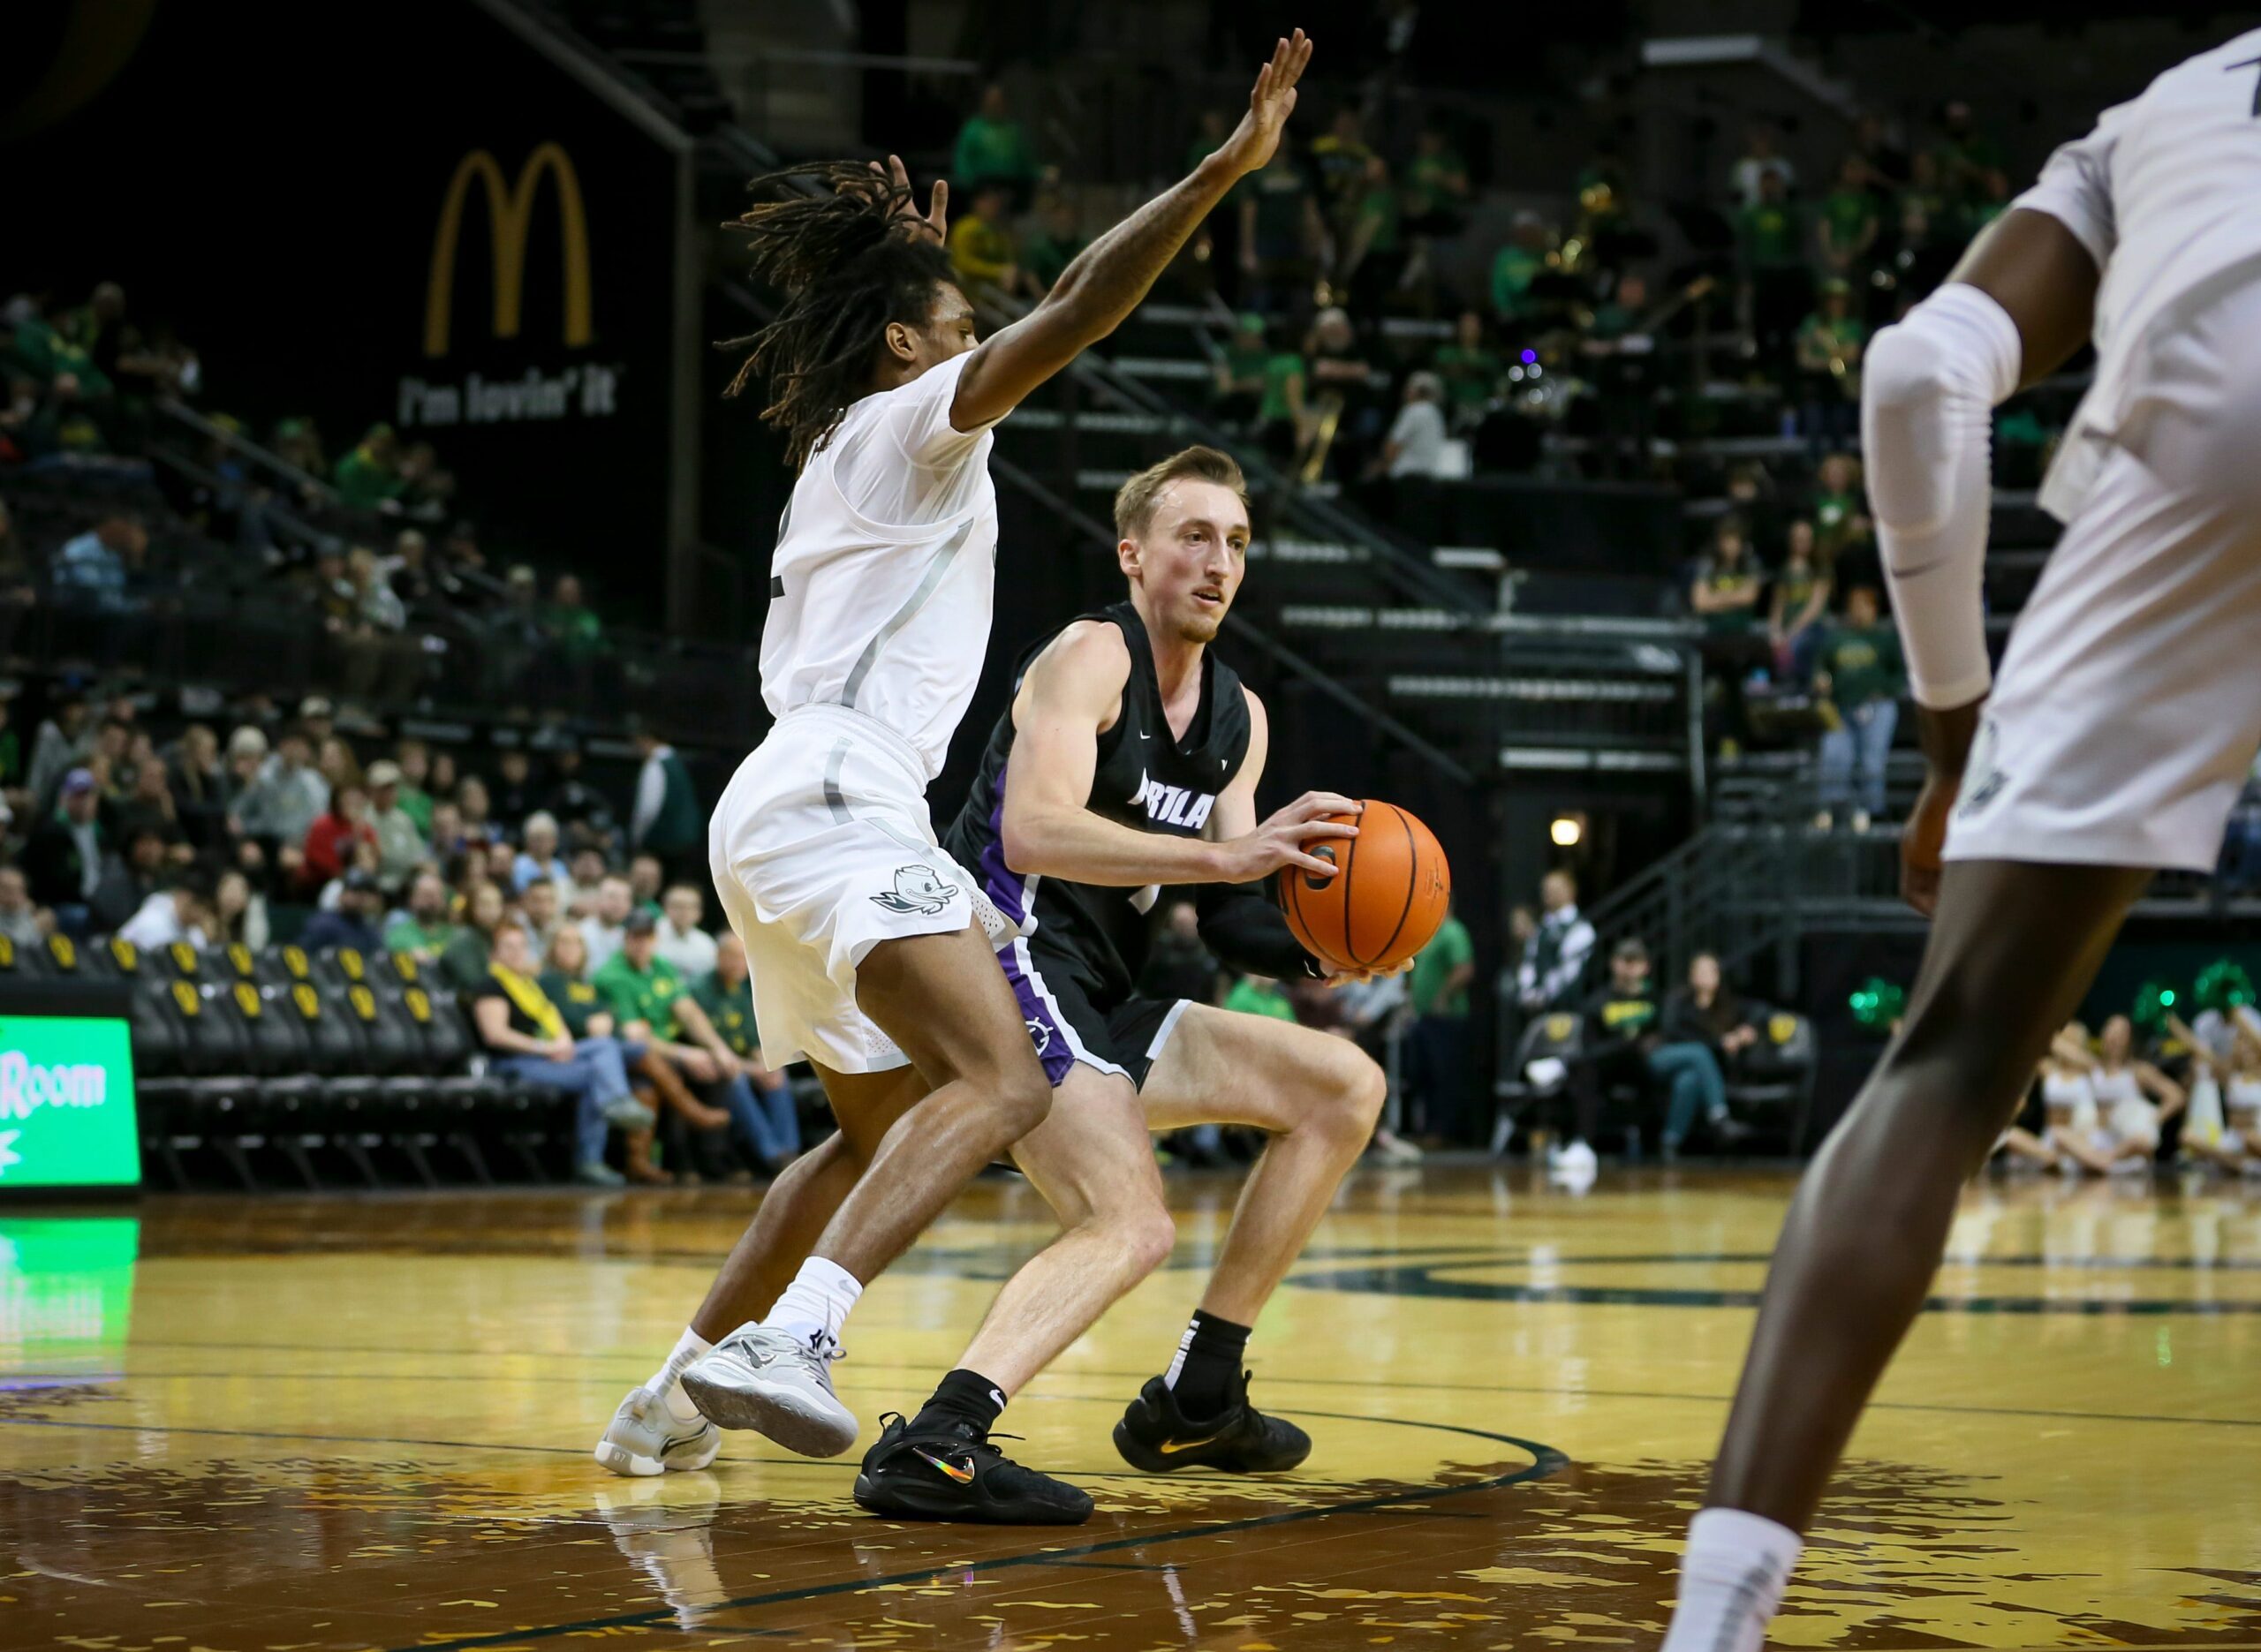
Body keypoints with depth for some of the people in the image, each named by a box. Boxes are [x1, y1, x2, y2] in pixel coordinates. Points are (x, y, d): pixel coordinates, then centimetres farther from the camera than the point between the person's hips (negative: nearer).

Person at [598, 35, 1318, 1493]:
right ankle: (785, 1342, -43)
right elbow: (1072, 316, -16)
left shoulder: (842, 449, 24)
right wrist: (1226, 170, -21)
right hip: (834, 800, -11)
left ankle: (673, 1400, 22)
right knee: (1003, 1086, -26)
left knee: (881, 1131, 22)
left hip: (780, 812, 11)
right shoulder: (910, 421, 0)